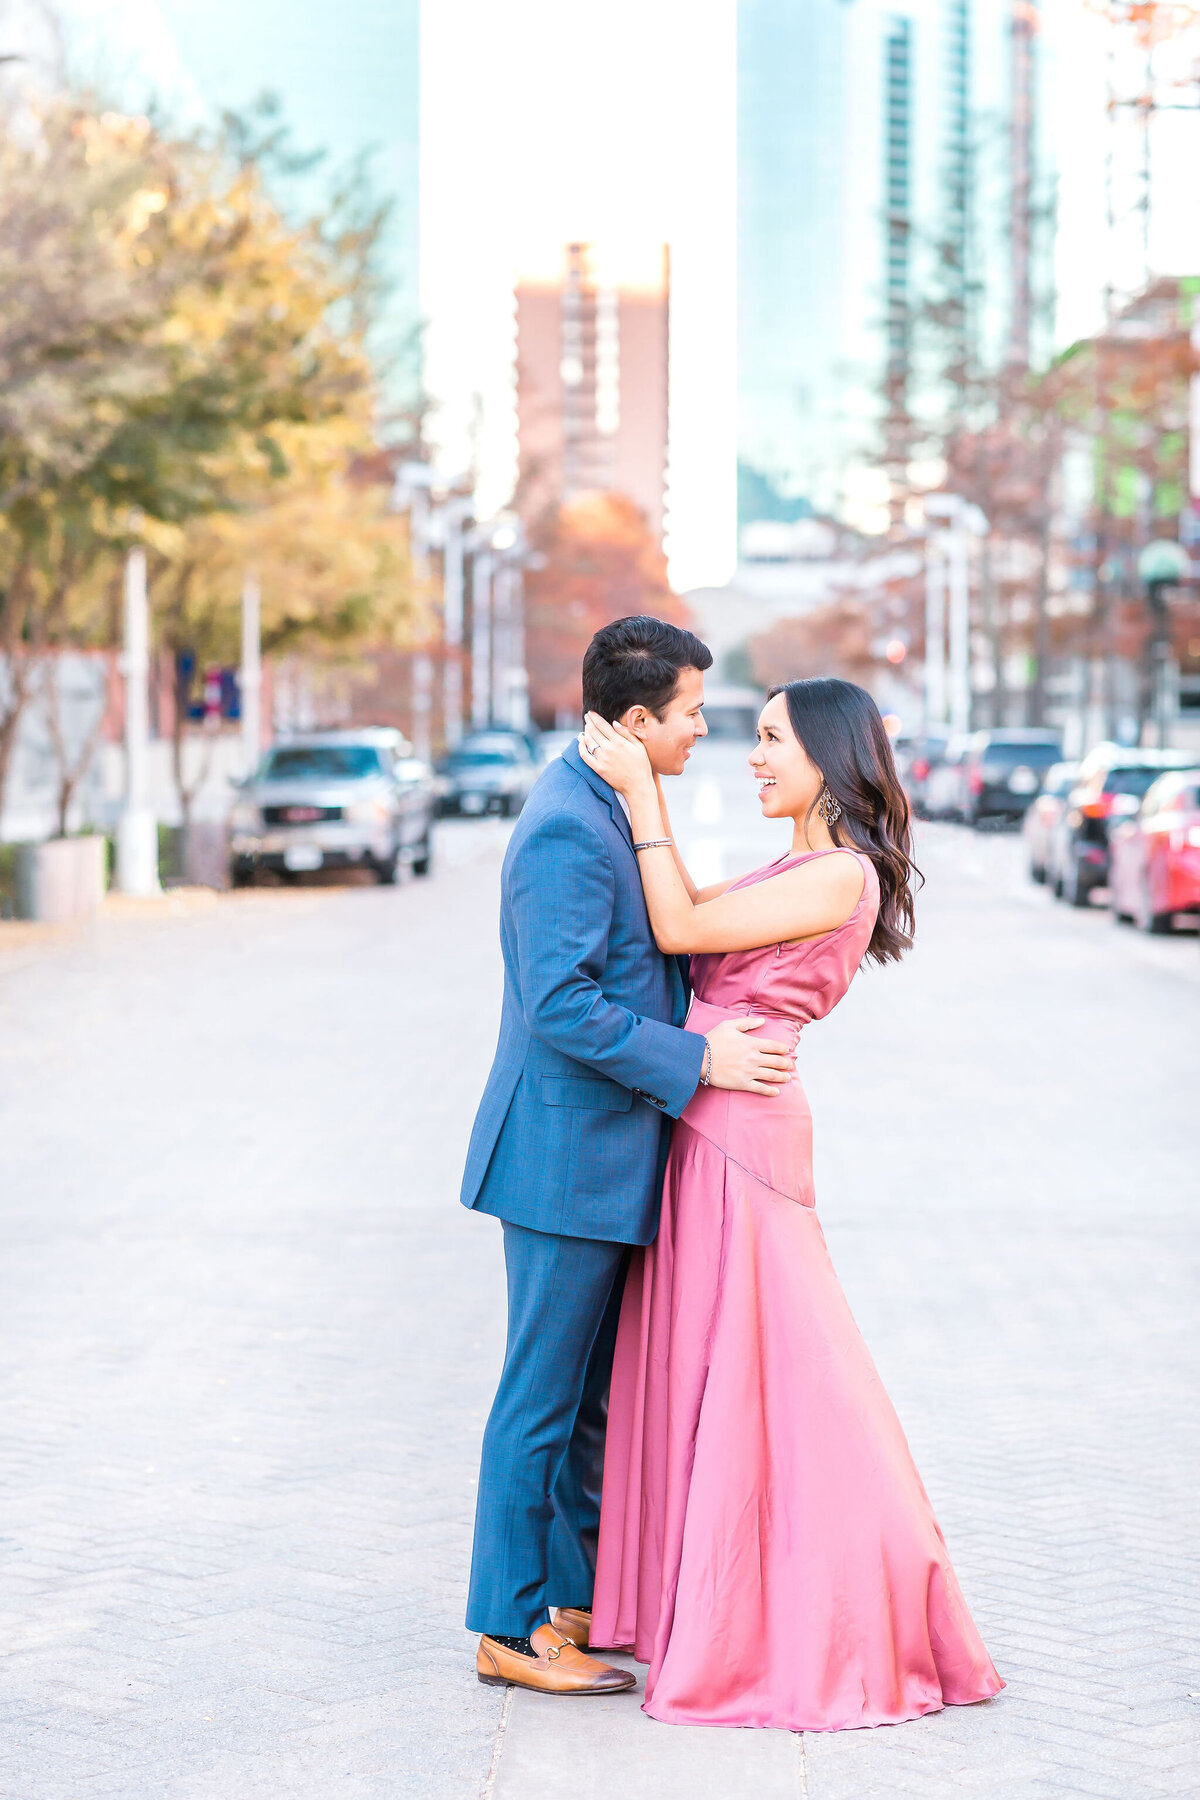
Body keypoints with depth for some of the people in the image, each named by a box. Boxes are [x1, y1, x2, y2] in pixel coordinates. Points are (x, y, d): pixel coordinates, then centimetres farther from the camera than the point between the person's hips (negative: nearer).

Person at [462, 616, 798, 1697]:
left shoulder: (605, 807, 12)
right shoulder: (567, 828, -20)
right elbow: (562, 1006, -25)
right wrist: (696, 1060, -20)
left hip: (606, 1153, 10)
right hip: (567, 1156, -10)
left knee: (596, 1394, 17)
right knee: (542, 1398, -1)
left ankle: (581, 1599, 28)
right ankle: (510, 1628, 9)